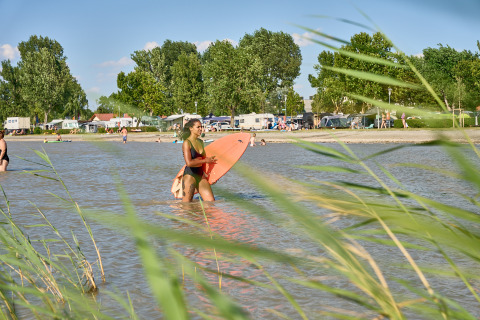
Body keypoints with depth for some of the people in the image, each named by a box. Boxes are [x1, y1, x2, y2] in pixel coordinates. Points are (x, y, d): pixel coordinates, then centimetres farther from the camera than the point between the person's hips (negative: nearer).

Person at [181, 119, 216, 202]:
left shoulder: (201, 142, 14)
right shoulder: (186, 143, -10)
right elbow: (189, 163, -20)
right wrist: (205, 160, -12)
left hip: (201, 175, 7)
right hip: (189, 175, -7)